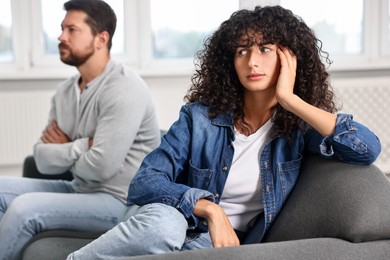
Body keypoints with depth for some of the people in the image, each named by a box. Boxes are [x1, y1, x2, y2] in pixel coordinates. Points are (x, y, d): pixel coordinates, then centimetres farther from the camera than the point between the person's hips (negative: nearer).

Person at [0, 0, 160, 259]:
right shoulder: (65, 91, 8)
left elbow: (101, 166, -25)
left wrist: (64, 150, -6)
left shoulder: (123, 88, -18)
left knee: (24, 209, -24)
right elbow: (43, 158, 3)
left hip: (120, 200, -8)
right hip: (80, 189, 9)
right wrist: (81, 146, -14)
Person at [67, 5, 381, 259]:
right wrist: (210, 209, -28)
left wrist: (289, 99, -20)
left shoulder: (299, 127, -5)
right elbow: (144, 183, -13)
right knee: (164, 222, -37)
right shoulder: (200, 116, -7)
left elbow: (368, 149, -22)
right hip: (161, 223, 0)